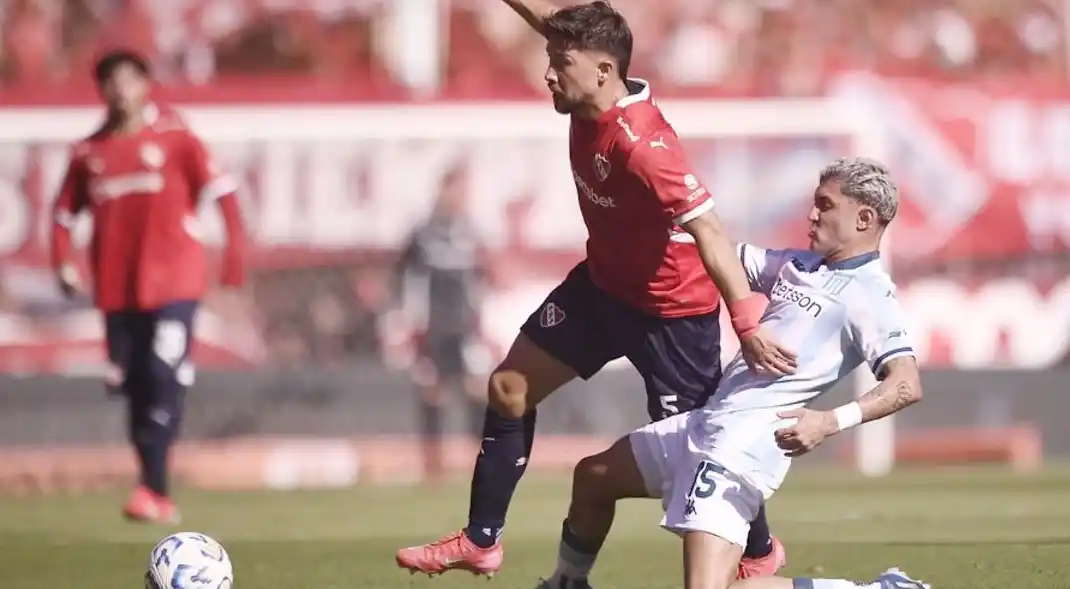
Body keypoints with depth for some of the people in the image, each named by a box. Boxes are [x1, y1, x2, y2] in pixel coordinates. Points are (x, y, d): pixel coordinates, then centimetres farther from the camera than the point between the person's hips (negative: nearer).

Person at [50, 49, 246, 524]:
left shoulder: (173, 138, -2)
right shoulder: (88, 153, 8)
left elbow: (218, 187, -4)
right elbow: (65, 212, 15)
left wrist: (235, 247, -13)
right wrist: (63, 261, 1)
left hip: (174, 282, -4)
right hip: (117, 287, 4)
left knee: (164, 376, -17)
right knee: (133, 386, 5)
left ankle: (152, 489, -17)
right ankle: (158, 496, 13)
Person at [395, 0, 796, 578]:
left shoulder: (641, 145, -34)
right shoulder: (590, 102, -10)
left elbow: (709, 233, -38)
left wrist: (747, 325, -45)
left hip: (668, 310, -9)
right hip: (602, 284, 9)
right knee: (509, 388, 10)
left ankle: (760, 551, 27)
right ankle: (480, 542, 21)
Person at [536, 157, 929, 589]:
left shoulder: (870, 294, -11)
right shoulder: (799, 264, 16)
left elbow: (907, 386, -21)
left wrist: (832, 422, -33)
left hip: (747, 444, -10)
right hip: (703, 423, 10)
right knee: (592, 477, 25)